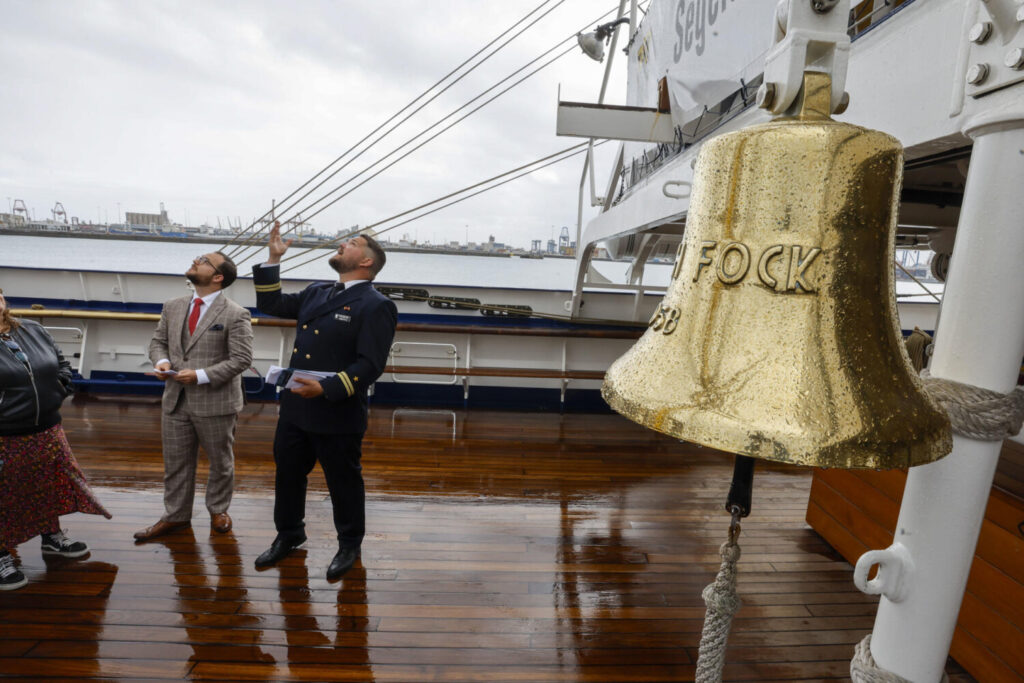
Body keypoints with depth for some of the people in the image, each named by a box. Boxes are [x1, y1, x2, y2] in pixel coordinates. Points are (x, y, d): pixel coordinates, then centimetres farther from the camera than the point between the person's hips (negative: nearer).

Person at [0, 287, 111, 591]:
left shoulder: (33, 330, 6)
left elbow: (61, 362, 16)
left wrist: (59, 387, 2)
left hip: (46, 431, 6)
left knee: (51, 485, 19)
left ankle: (52, 537, 39)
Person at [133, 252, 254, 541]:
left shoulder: (235, 315, -12)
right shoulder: (173, 307, 8)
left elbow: (241, 359, -16)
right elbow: (158, 341, 16)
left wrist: (201, 375, -23)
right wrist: (162, 361, -6)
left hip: (215, 402, -5)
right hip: (176, 400, 5)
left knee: (220, 462, 12)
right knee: (175, 463, 16)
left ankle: (218, 510, 34)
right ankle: (175, 515, 33)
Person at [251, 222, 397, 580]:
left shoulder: (376, 306, -14)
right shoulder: (316, 292, 11)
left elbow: (370, 365, -21)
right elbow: (270, 304, 17)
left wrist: (326, 388, -27)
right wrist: (273, 259, 10)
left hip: (338, 415, -7)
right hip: (295, 408, 8)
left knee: (344, 483, 11)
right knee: (287, 476, 21)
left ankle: (349, 545, 34)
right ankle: (288, 536, 45)